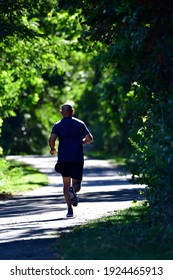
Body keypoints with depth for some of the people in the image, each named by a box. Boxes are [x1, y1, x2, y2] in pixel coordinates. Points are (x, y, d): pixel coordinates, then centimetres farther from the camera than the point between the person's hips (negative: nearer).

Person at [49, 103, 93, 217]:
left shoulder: (57, 125, 2)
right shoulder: (80, 124, 4)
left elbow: (52, 139, -14)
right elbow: (90, 138, -3)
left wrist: (53, 149, 6)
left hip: (63, 159, 1)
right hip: (77, 159, 0)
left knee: (66, 184, 13)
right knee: (77, 184, 8)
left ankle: (70, 209, 3)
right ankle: (73, 189, -29)